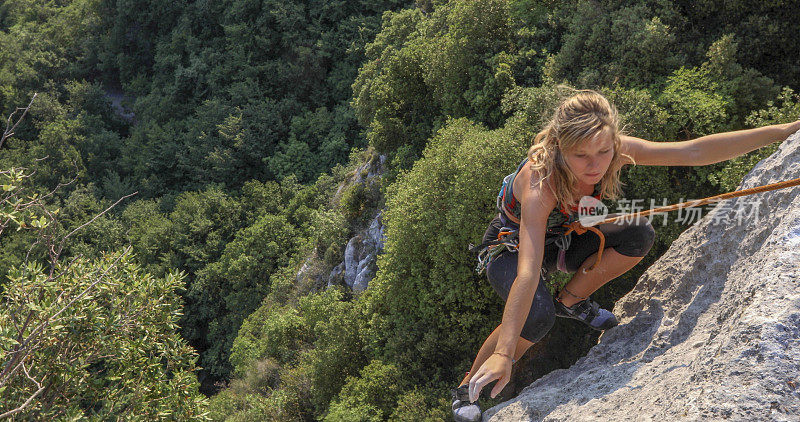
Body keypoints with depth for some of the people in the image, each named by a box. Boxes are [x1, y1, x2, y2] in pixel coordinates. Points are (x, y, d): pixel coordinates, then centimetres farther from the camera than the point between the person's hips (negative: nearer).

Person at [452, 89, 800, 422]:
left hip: (558, 240, 6)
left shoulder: (614, 152, -24)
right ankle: (467, 388, -12)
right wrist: (503, 354, -52)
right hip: (510, 247, -5)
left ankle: (570, 300, 4)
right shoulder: (539, 182, -40)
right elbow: (528, 272, -48)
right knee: (538, 314, -35)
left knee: (638, 234, -18)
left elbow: (695, 152, -20)